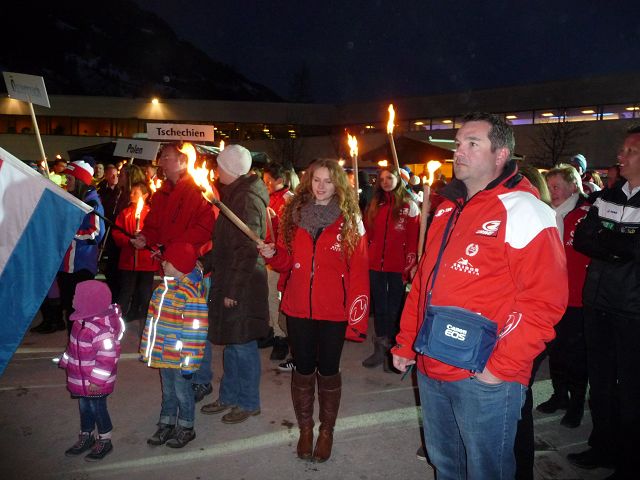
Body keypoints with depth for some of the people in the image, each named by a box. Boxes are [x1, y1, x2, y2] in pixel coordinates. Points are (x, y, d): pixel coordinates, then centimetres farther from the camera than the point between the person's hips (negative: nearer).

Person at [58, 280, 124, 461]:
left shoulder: (102, 328, -30)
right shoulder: (81, 320, -1)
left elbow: (107, 357, -27)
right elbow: (73, 346, 15)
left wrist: (97, 380, -23)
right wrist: (66, 363, 21)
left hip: (95, 382, -8)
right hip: (81, 378, 8)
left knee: (97, 408, 8)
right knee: (84, 406, 22)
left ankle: (104, 441, 27)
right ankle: (86, 437, 41)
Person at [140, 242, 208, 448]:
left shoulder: (191, 294, -22)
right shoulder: (163, 288, 4)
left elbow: (195, 331, -21)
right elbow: (153, 319, 14)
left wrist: (189, 362, -19)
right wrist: (148, 348, 16)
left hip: (180, 357, -7)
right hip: (162, 354, 7)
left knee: (182, 391, 9)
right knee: (167, 390, 21)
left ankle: (186, 428, 27)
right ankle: (166, 425, 36)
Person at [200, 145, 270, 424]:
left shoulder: (247, 199, -17)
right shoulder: (235, 195, 14)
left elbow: (247, 250, -21)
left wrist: (233, 289, -20)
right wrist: (205, 263, 17)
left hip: (242, 286, -10)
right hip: (228, 281, 10)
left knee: (242, 345, 3)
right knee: (231, 342, 18)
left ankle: (249, 403, 20)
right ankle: (229, 396, 33)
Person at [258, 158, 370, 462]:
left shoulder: (350, 221, -4)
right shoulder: (293, 215, 5)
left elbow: (359, 272, -8)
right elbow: (286, 262, 12)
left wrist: (357, 317, -14)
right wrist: (272, 254, -11)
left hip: (333, 311, -2)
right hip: (298, 308, 3)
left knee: (328, 369, 10)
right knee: (303, 369, 12)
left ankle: (326, 430, 31)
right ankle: (305, 428, 32)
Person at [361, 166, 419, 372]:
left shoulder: (409, 206, -2)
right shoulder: (374, 205, 12)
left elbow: (413, 239, -7)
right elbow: (368, 234, 11)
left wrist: (411, 266, -12)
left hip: (397, 267, -4)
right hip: (375, 265, 5)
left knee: (394, 308, 6)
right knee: (379, 307, 13)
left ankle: (392, 351, 16)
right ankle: (380, 349, 23)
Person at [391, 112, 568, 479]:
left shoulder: (523, 211, -13)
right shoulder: (449, 209, 12)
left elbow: (544, 301, -19)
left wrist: (501, 366, -19)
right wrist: (406, 343, 15)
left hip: (485, 377, -7)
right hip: (431, 369, 7)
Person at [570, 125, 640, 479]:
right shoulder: (606, 198, 8)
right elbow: (580, 240, 0)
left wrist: (604, 240, -11)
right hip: (597, 303, 5)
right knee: (599, 378, 15)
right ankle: (603, 446, 33)